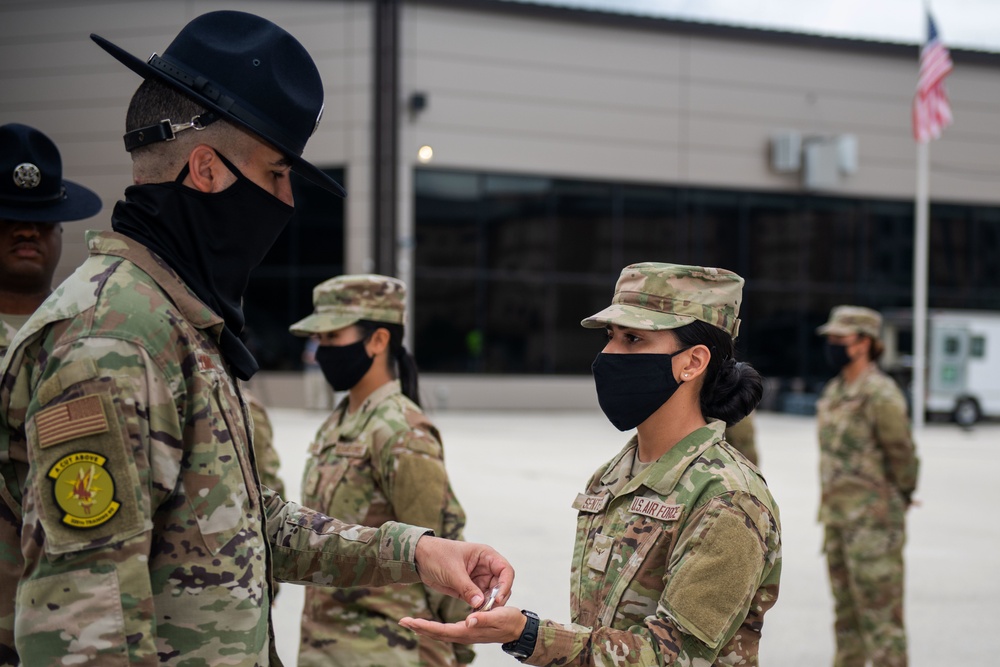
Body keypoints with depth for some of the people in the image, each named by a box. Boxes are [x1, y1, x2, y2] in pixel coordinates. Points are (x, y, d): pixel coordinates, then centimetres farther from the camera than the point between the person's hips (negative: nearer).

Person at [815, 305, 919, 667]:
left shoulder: (880, 394, -15)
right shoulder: (835, 390, 11)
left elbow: (901, 453, -8)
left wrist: (900, 498, 6)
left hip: (873, 517, -9)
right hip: (838, 514, 9)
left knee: (879, 611, -6)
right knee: (846, 610, 15)